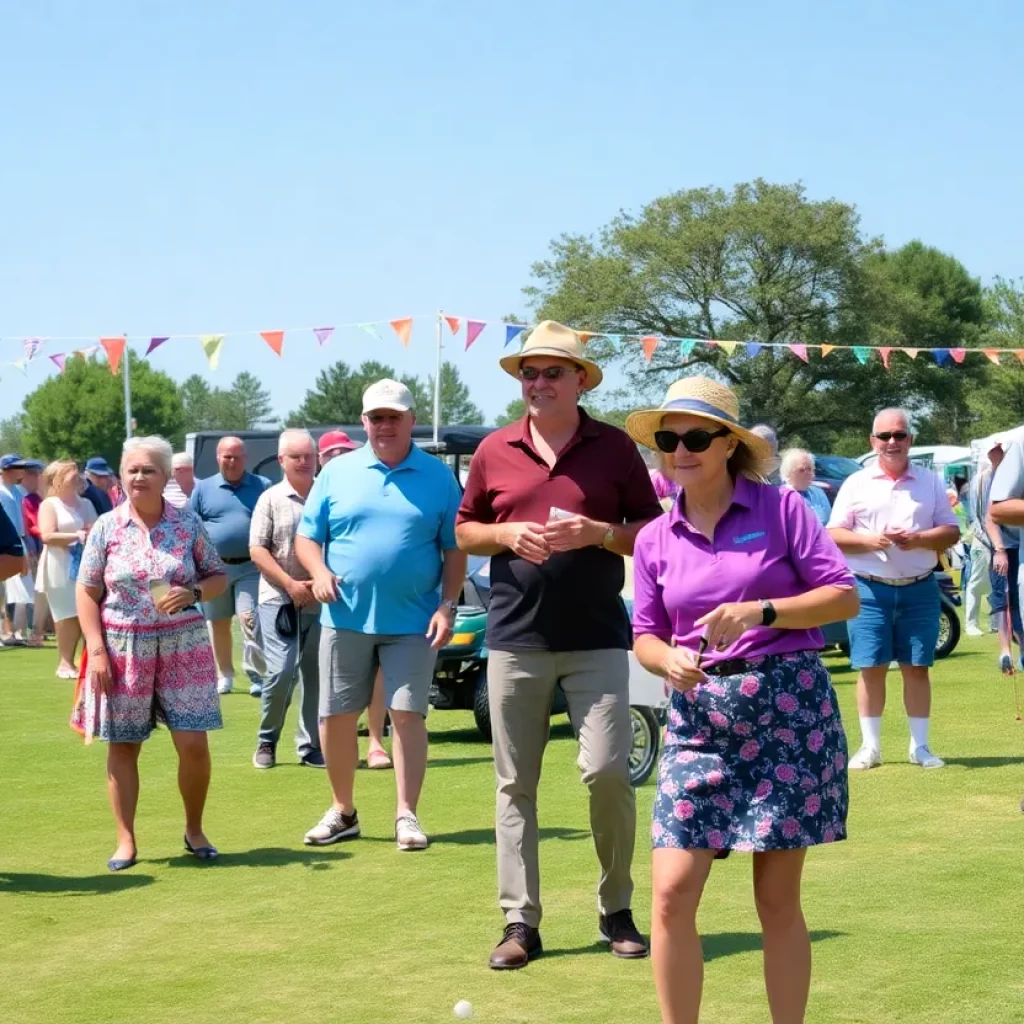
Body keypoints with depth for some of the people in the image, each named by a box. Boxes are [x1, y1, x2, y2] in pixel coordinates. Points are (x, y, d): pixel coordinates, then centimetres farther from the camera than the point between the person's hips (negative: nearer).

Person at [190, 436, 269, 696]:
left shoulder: (262, 487, 5)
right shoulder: (203, 489, 7)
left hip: (250, 567, -2)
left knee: (250, 619, -12)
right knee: (218, 625, 9)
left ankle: (257, 676, -8)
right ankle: (224, 675, 21)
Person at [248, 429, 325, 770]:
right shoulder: (271, 499, 1)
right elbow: (257, 550, -2)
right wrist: (290, 584, -11)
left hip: (320, 600, 2)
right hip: (279, 599, -2)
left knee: (316, 674, 5)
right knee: (281, 671, -8)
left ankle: (311, 746, 14)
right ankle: (266, 740, 11)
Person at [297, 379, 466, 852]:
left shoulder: (438, 476, 3)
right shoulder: (338, 472, 6)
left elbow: (455, 548, 4)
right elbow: (306, 536, 9)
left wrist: (447, 605, -6)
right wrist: (318, 571, -11)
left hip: (412, 622, -2)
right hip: (346, 617, 2)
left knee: (408, 714, -4)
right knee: (335, 717, 5)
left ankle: (406, 815, 3)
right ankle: (342, 811, 21)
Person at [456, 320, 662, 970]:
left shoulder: (615, 447, 4)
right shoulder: (494, 451, 8)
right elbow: (464, 532, 15)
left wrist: (596, 533, -12)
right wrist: (507, 534, -6)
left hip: (597, 637, -2)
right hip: (516, 639, 2)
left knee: (608, 771, -9)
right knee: (515, 783, 3)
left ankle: (616, 910, 10)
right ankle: (521, 922, 9)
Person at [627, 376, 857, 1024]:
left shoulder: (781, 509, -1)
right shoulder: (656, 539, 9)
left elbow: (846, 598, -4)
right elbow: (645, 634, 12)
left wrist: (761, 611, -18)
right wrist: (669, 660, -11)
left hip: (789, 710, -3)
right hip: (700, 720, 3)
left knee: (778, 898, 4)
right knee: (672, 893, -6)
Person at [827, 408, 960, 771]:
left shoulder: (930, 482, 8)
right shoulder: (856, 483, 5)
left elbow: (951, 531, 6)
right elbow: (833, 535, 2)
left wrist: (919, 539, -13)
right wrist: (869, 540, -16)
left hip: (919, 589, 1)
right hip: (870, 590, -1)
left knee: (916, 668, 4)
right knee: (871, 668, 0)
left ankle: (920, 747, 11)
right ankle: (870, 746, 7)